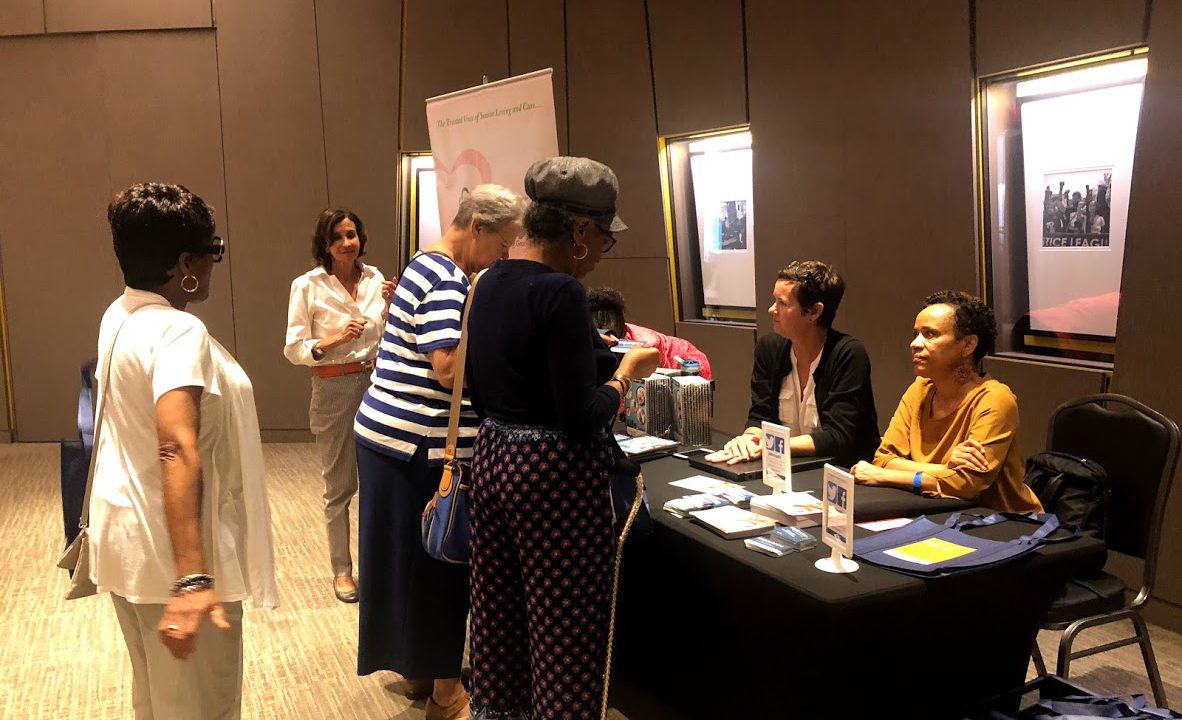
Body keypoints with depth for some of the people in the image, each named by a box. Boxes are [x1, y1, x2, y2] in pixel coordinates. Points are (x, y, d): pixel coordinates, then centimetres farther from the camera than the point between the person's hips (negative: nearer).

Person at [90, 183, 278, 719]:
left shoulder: (119, 315, 3)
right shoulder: (179, 331, -24)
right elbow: (178, 450, -36)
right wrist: (193, 577, -42)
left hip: (125, 533, 9)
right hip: (173, 551, -9)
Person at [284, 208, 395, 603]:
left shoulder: (375, 278, 3)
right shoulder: (307, 286, -6)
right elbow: (293, 349, -6)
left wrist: (391, 306, -7)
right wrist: (332, 341, -21)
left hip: (376, 383, 3)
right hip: (334, 389, -3)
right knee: (339, 486, 7)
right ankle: (341, 569, 23)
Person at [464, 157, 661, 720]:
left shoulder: (488, 284, 6)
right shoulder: (561, 293, -20)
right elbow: (582, 419, -21)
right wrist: (626, 372, -5)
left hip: (492, 458, 9)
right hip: (557, 475, -9)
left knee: (500, 615, 20)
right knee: (566, 632, 5)